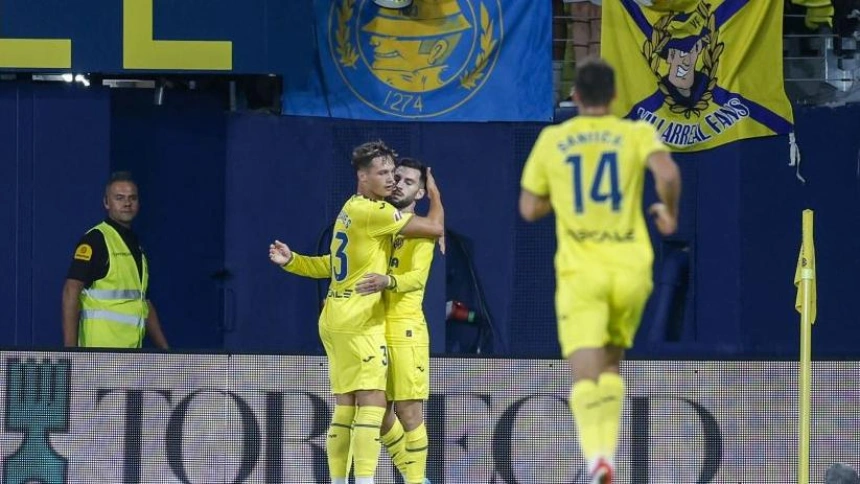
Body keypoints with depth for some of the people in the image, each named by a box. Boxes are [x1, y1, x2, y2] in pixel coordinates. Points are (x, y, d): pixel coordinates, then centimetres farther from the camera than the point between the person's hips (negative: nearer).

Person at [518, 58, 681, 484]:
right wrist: (669, 214, 3)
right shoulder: (637, 134, 4)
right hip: (630, 268, 1)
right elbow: (668, 173, -15)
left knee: (585, 374, -10)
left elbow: (529, 209, 10)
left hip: (580, 272, -1)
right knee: (611, 364, 22)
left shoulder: (551, 141, 7)